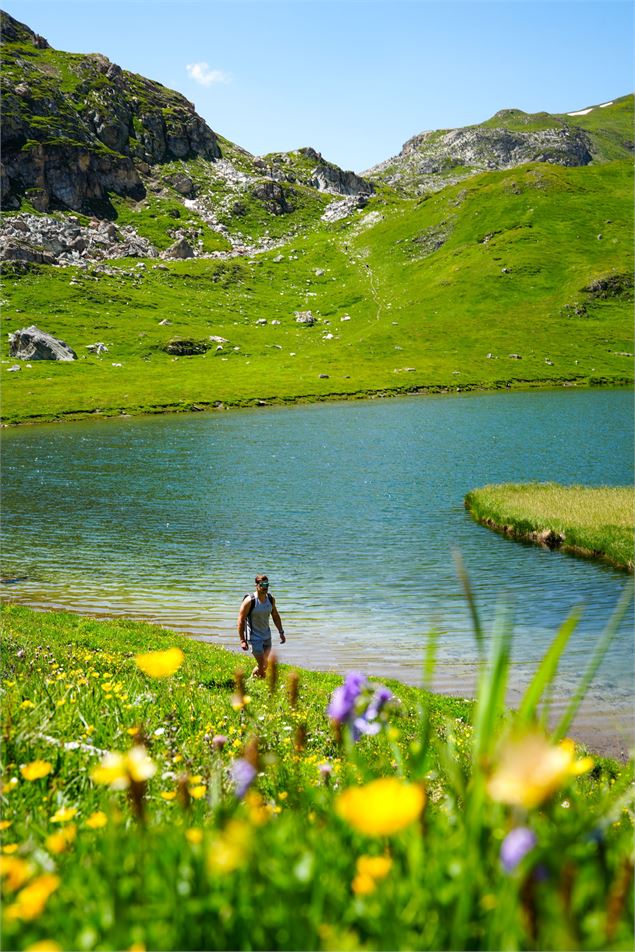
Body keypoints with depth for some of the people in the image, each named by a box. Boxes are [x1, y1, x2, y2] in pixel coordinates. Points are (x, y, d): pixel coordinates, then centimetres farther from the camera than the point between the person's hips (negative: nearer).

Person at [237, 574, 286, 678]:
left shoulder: (271, 599, 0)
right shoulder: (249, 601, -18)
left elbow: (275, 616, 15)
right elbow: (241, 620, -16)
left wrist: (281, 632, 13)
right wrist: (242, 641, -20)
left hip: (267, 636, 6)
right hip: (254, 637, -6)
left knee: (265, 665, 11)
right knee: (262, 666, -11)